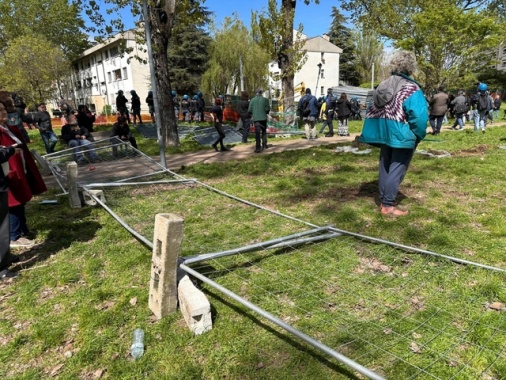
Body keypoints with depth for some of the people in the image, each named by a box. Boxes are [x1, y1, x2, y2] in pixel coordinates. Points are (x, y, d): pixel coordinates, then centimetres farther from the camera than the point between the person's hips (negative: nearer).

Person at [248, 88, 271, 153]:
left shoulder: (252, 100, 0)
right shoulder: (265, 99, -2)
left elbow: (249, 110, -1)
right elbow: (268, 109, -5)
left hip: (256, 118, 0)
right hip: (263, 118, 0)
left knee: (257, 133, -3)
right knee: (264, 131, 19)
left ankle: (258, 148, -10)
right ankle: (264, 144, 25)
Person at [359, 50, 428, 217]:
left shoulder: (383, 85, 9)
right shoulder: (411, 88, -12)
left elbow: (372, 111, 11)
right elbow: (419, 115, -21)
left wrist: (379, 133, 16)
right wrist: (419, 135, -5)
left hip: (385, 134, 7)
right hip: (402, 136, -7)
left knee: (385, 168, 14)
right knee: (396, 170, -1)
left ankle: (383, 201, 22)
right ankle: (388, 205, 2)